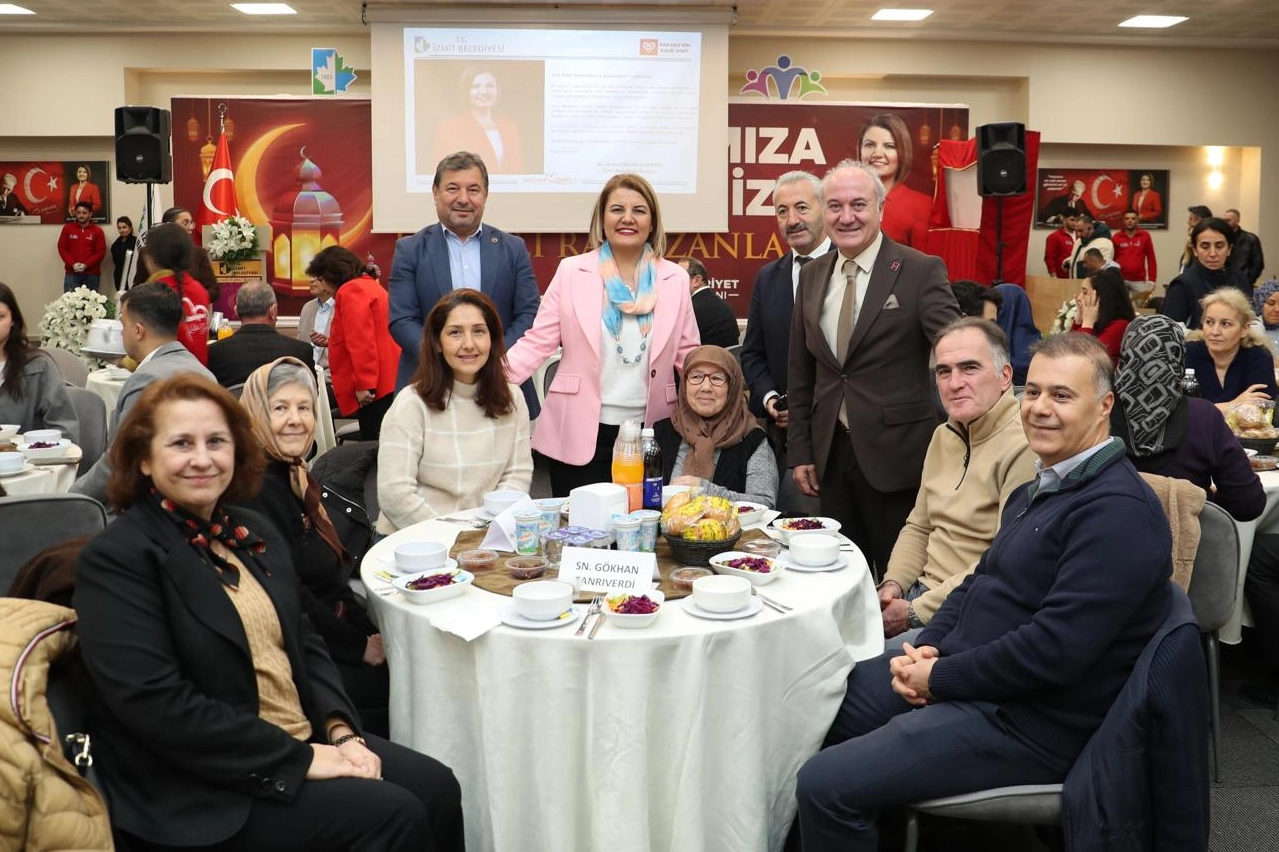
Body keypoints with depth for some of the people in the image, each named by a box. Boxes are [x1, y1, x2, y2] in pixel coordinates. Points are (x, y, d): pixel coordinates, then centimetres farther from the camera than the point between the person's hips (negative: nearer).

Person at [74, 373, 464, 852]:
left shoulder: (256, 535, 11)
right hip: (203, 793, -6)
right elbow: (156, 704, -20)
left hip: (308, 740, 7)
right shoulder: (115, 560, -12)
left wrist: (340, 730, -4)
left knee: (437, 788, -11)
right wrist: (299, 757, -19)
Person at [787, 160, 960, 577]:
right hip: (831, 454, 5)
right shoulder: (811, 276, 9)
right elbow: (801, 371, 12)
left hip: (895, 455, -4)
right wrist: (800, 450, 9)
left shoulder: (921, 271, -7)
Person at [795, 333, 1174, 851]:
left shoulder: (1118, 511, -20)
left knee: (825, 785, -19)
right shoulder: (1039, 488, 13)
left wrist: (939, 679, -17)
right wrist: (927, 648, -2)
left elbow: (1053, 650, -27)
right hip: (961, 666, 10)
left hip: (1027, 722, -10)